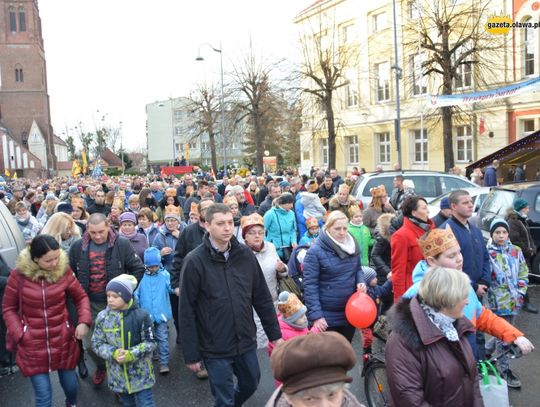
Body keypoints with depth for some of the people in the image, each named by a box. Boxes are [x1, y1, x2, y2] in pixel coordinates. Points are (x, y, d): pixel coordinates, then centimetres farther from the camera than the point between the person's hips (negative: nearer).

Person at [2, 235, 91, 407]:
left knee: (70, 385, 18)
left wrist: (84, 321, -10)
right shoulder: (18, 275, -12)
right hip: (33, 346, -1)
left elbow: (81, 297, 4)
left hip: (63, 342, 2)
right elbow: (8, 309, 1)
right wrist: (19, 335, -9)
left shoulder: (64, 271, -9)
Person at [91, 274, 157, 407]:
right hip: (118, 373, 3)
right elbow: (97, 344, -3)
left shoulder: (141, 315, -15)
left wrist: (131, 354, -23)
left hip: (141, 374, -3)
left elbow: (150, 342, -10)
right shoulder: (102, 317, -7)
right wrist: (113, 354, -20)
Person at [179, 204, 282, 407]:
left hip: (246, 342, 4)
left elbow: (262, 298, 5)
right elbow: (187, 312, -11)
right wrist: (191, 354, -9)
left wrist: (275, 334, 7)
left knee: (250, 384, 23)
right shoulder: (194, 261, -14)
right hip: (215, 349, -4)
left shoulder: (245, 254, -3)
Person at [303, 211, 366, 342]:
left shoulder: (352, 246, 3)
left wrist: (360, 282, -5)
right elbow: (310, 285, -17)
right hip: (327, 315, -6)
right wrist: (316, 314, -20)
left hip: (349, 311, 6)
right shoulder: (315, 251, -16)